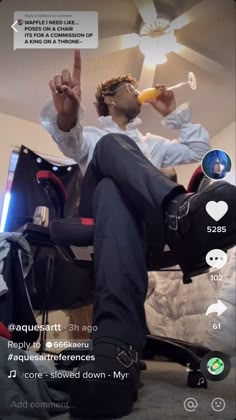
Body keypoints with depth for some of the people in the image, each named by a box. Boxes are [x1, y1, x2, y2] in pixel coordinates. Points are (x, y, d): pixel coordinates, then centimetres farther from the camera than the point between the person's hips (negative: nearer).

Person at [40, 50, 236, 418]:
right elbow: (67, 137, 0)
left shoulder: (149, 143, 42)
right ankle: (180, 212, -66)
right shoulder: (92, 136, 29)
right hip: (100, 212, -1)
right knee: (112, 146, -33)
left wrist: (174, 113, 32)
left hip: (143, 214, 2)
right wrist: (65, 114, -25)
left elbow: (199, 149, 35)